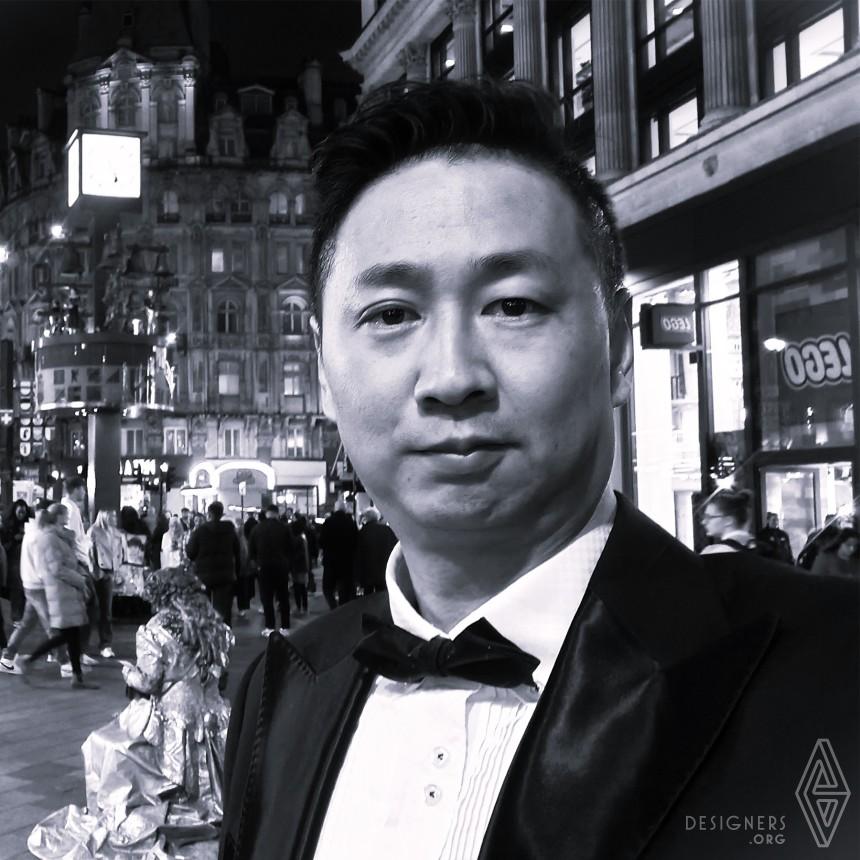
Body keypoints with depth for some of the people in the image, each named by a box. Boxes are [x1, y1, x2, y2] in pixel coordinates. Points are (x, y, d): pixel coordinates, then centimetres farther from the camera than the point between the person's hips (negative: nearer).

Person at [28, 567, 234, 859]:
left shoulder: (155, 630, -14)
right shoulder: (212, 623, 2)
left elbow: (148, 682, -15)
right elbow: (218, 669, 9)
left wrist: (128, 672, 5)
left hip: (168, 718, -5)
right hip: (206, 714, 5)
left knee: (102, 746, 10)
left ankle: (115, 817, 13)